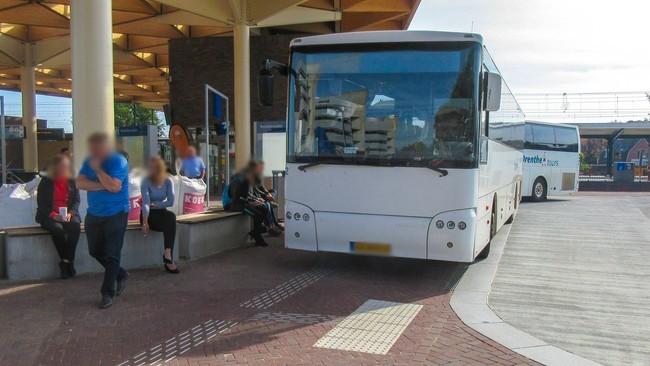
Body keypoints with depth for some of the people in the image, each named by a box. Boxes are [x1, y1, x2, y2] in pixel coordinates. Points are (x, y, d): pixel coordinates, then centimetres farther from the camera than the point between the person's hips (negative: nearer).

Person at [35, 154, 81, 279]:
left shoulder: (71, 182, 10)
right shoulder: (45, 182, 3)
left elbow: (76, 200, 8)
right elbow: (41, 202, 1)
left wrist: (70, 213, -11)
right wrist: (52, 214, -15)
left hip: (68, 214, 2)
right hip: (50, 216, -1)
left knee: (75, 226, -33)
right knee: (57, 228, -35)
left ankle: (69, 261, -29)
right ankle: (65, 260, -22)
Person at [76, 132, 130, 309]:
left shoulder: (119, 161, -14)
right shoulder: (89, 161, 4)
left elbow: (113, 186, -25)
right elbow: (80, 183, -7)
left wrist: (97, 169, -18)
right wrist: (102, 185, -19)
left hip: (116, 214, -7)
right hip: (94, 214, 7)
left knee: (111, 255, -4)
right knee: (95, 251, 14)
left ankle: (108, 293, 5)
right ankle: (120, 275, 34)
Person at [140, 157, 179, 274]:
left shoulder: (168, 181, -2)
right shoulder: (146, 182, -13)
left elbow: (170, 202, -8)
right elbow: (145, 203, -25)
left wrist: (154, 204, -13)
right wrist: (145, 222, -37)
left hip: (161, 212, 4)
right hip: (149, 214, -3)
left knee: (171, 216, -32)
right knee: (170, 223, -31)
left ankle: (168, 255, -38)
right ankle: (168, 259, -28)